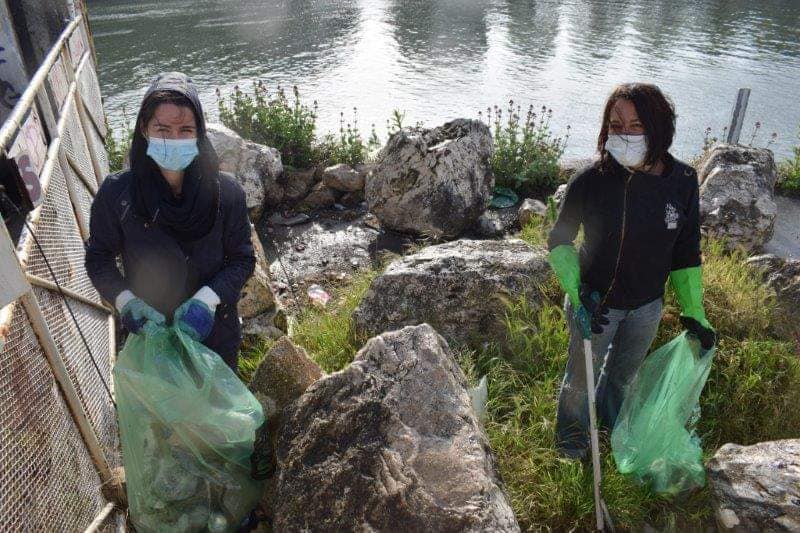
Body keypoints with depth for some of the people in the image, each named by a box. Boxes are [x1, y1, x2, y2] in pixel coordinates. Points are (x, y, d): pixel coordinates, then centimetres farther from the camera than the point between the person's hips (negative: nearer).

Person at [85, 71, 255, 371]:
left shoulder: (225, 192, -20)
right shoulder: (116, 193, -18)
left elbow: (242, 259, -11)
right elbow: (99, 257, -5)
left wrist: (207, 299, -27)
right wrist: (125, 301, -21)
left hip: (213, 326, 0)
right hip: (148, 327, 1)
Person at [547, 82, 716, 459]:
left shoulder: (682, 182, -15)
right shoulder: (591, 180, -25)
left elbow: (686, 251, -2)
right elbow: (559, 240, -12)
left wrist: (694, 312, 0)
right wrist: (577, 296, -22)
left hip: (647, 306, 4)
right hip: (596, 304, -3)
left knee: (623, 372, 29)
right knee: (582, 376, 19)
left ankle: (612, 419, 61)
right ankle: (572, 428, 51)